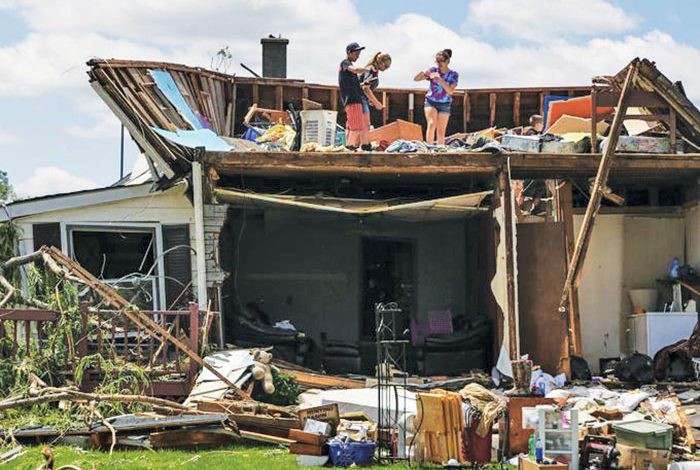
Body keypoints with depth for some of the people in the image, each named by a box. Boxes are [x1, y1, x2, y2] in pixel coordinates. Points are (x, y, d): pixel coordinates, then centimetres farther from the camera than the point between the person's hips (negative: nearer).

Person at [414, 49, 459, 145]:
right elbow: (416, 79, -7)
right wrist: (422, 73, -29)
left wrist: (441, 81, -31)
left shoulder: (453, 75, -5)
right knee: (432, 124, -24)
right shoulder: (433, 70, -4)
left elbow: (451, 91, -18)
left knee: (441, 132, 1)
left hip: (444, 104, 1)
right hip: (431, 102, -1)